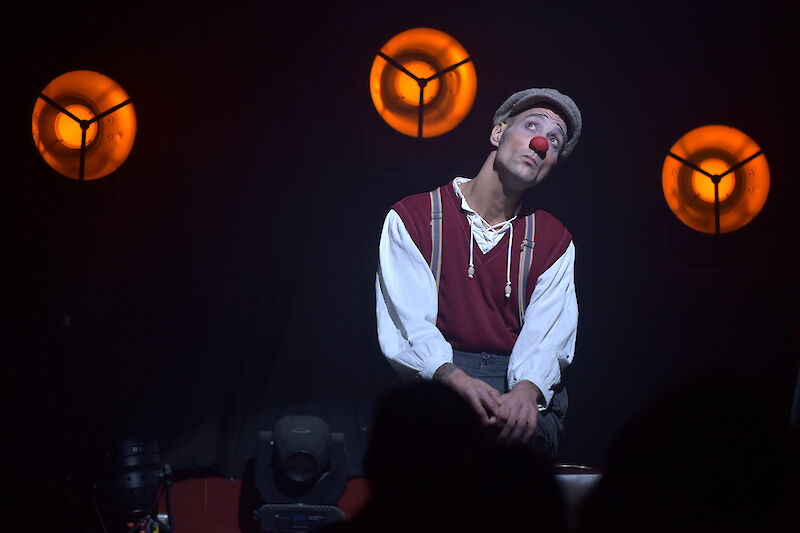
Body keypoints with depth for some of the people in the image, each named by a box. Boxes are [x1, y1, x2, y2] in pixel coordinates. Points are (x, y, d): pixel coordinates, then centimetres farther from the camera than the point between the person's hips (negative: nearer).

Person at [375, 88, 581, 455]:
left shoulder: (554, 241, 15)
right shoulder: (410, 218, 6)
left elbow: (548, 336, -2)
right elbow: (410, 323, -7)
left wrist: (527, 389, -26)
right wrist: (456, 378, -29)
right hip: (434, 381, -2)